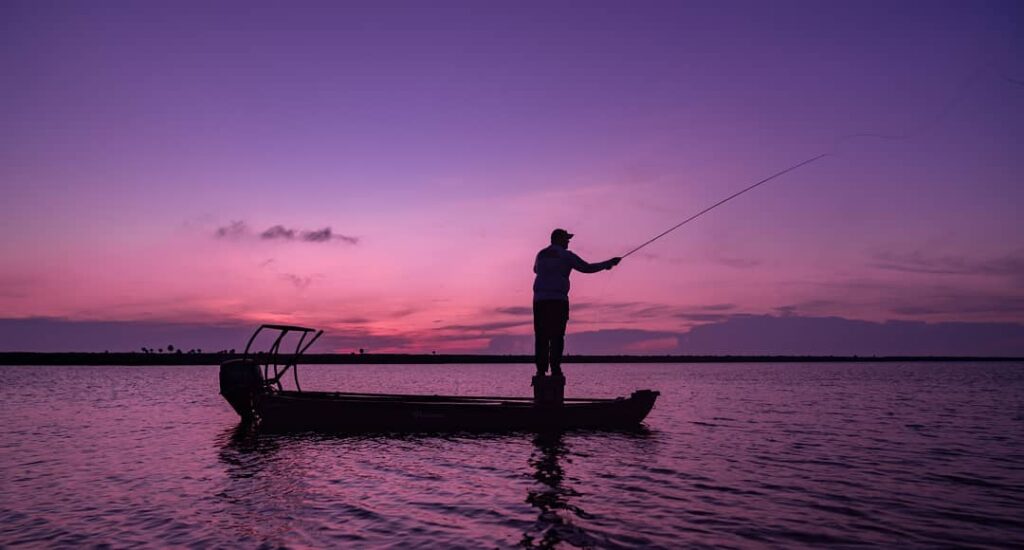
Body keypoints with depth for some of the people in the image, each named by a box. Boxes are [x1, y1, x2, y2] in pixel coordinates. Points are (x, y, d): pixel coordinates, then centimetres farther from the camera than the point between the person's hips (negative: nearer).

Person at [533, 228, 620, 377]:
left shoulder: (541, 254, 17)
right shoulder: (566, 255, 2)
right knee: (556, 336, -3)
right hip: (558, 300, -4)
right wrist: (608, 263, 11)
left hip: (540, 300, 4)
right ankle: (555, 368, -10)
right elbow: (587, 268, 1)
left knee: (541, 336, 2)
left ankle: (541, 369, -4)